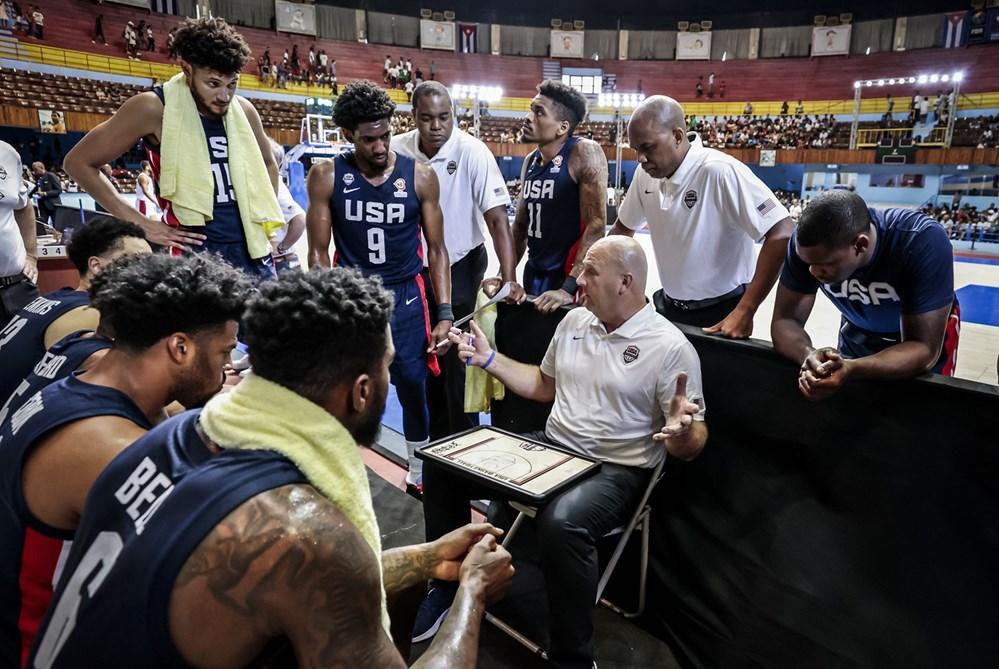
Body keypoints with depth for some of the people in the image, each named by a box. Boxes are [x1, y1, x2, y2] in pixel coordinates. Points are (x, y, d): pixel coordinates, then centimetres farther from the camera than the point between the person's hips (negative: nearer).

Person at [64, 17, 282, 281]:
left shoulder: (243, 110, 5)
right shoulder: (154, 108, -8)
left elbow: (267, 164, 25)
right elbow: (79, 162, 0)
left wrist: (265, 218, 12)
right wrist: (139, 223, -5)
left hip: (252, 250, 5)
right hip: (195, 253, -4)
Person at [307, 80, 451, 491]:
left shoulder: (420, 176, -6)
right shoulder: (326, 177, -6)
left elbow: (436, 249, -2)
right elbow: (319, 252, -2)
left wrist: (445, 313, -8)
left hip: (405, 296, 1)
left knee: (413, 389, 9)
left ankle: (419, 472, 30)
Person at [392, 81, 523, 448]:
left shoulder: (472, 152, -19)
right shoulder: (397, 149, -11)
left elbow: (497, 218, -23)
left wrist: (508, 279, -31)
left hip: (461, 265, -4)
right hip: (415, 266, 4)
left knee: (455, 353, -1)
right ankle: (436, 439, 37)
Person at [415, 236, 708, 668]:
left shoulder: (670, 347, -13)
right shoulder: (574, 320, 7)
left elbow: (691, 446, -11)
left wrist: (682, 433, -35)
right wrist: (488, 359, 12)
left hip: (616, 470, -6)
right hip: (551, 448, 7)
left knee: (561, 523, -39)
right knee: (443, 463, -3)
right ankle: (449, 587, 14)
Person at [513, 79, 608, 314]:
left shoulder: (584, 153, -15)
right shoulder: (530, 161, 4)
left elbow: (596, 225, -20)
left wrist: (568, 288, -23)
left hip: (573, 279, -6)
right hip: (534, 273, 7)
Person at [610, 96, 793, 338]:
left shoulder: (719, 171, -22)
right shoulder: (646, 174, -4)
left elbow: (782, 232, -24)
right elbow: (624, 228, 11)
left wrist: (744, 313, -25)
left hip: (720, 313, -5)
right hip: (669, 308, 6)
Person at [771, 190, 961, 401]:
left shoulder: (924, 241, -39)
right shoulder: (808, 243, -31)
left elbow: (924, 349, -37)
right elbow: (785, 319, -26)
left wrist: (851, 369, -55)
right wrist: (808, 355, -49)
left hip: (929, 329, -2)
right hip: (861, 331, 2)